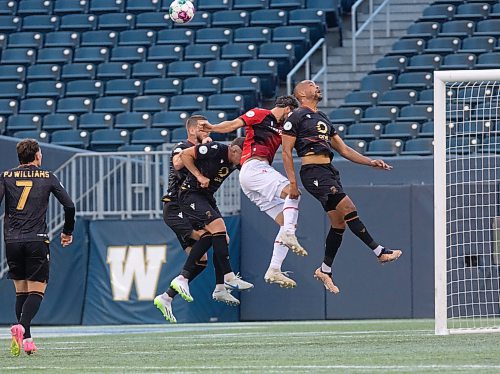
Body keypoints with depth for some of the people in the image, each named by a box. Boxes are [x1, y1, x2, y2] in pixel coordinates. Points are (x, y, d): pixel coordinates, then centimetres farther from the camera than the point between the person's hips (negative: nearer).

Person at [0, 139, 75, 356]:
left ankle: (26, 340, 6)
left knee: (21, 291, 12)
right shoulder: (47, 177, 7)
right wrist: (67, 231, 20)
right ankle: (22, 327, -27)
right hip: (37, 241, -2)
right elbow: (69, 205, 5)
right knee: (36, 291, -2)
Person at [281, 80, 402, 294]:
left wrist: (371, 162, 16)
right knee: (348, 207, -19)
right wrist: (292, 183, -11)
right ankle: (380, 252, -22)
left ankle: (325, 270, 14)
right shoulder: (297, 118, 1)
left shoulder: (324, 120, 25)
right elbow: (286, 152, -4)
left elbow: (344, 150, 26)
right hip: (313, 171, -9)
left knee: (339, 223, 4)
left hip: (329, 172, 9)